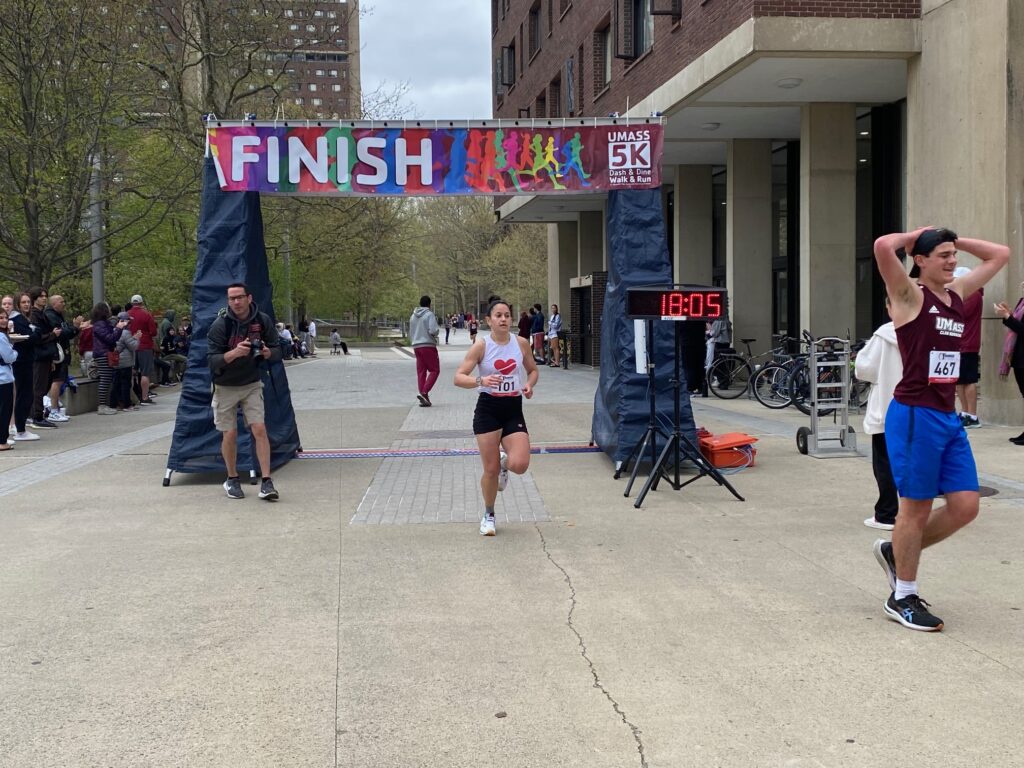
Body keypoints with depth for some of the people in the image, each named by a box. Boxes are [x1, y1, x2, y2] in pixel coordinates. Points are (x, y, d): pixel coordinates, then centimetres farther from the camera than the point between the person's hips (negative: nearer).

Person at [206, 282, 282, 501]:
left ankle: (266, 481, -7)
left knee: (259, 429, -10)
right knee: (229, 434, 3)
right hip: (225, 387, -1)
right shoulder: (220, 324, -16)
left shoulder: (262, 321, -8)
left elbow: (277, 351, 0)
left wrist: (267, 352, -23)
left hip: (252, 384, 2)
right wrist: (235, 353, -36)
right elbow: (212, 360, -19)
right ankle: (232, 479, 23)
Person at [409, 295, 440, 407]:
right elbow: (433, 330, -18)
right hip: (428, 346, -7)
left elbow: (410, 334, 19)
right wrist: (437, 334, 2)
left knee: (421, 372, 7)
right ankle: (424, 392, -17)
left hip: (416, 346, 7)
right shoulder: (429, 314, -8)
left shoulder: (413, 316, 15)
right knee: (434, 370, -1)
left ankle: (424, 398, 6)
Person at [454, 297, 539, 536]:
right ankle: (488, 516, 23)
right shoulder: (481, 346, -8)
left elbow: (533, 370, 17)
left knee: (520, 465, -15)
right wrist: (480, 380, -30)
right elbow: (459, 377, -12)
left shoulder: (521, 344, 1)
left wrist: (529, 384, -5)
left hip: (514, 409, 2)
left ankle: (505, 462, 24)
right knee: (490, 469, 0)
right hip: (488, 409, -2)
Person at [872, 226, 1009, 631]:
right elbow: (883, 246, -26)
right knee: (917, 507, 2)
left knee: (965, 507, 7)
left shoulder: (957, 293, 12)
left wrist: (955, 240, 14)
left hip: (949, 416, 8)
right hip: (914, 415, -7)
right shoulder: (910, 295, -8)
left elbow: (1000, 255, 24)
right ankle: (902, 599, 17)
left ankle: (896, 551, 29)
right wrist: (916, 235, -7)